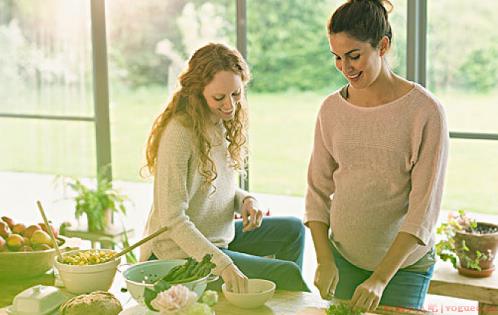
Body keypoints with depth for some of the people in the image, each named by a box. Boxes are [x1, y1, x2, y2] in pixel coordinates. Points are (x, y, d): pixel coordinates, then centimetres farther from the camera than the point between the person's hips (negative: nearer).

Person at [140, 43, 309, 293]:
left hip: (220, 236, 9)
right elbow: (172, 219, -28)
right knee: (287, 273, -14)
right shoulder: (179, 133, -25)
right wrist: (223, 265, -35)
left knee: (292, 229, 14)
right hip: (181, 252, -9)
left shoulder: (222, 124, 1)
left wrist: (245, 200, -7)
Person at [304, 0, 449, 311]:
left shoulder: (425, 111, -16)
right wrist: (325, 260, -8)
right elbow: (318, 191, 3)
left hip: (405, 263, -3)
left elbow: (424, 208, -17)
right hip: (343, 257, 3)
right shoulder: (331, 109, -2)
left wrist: (380, 278, -22)